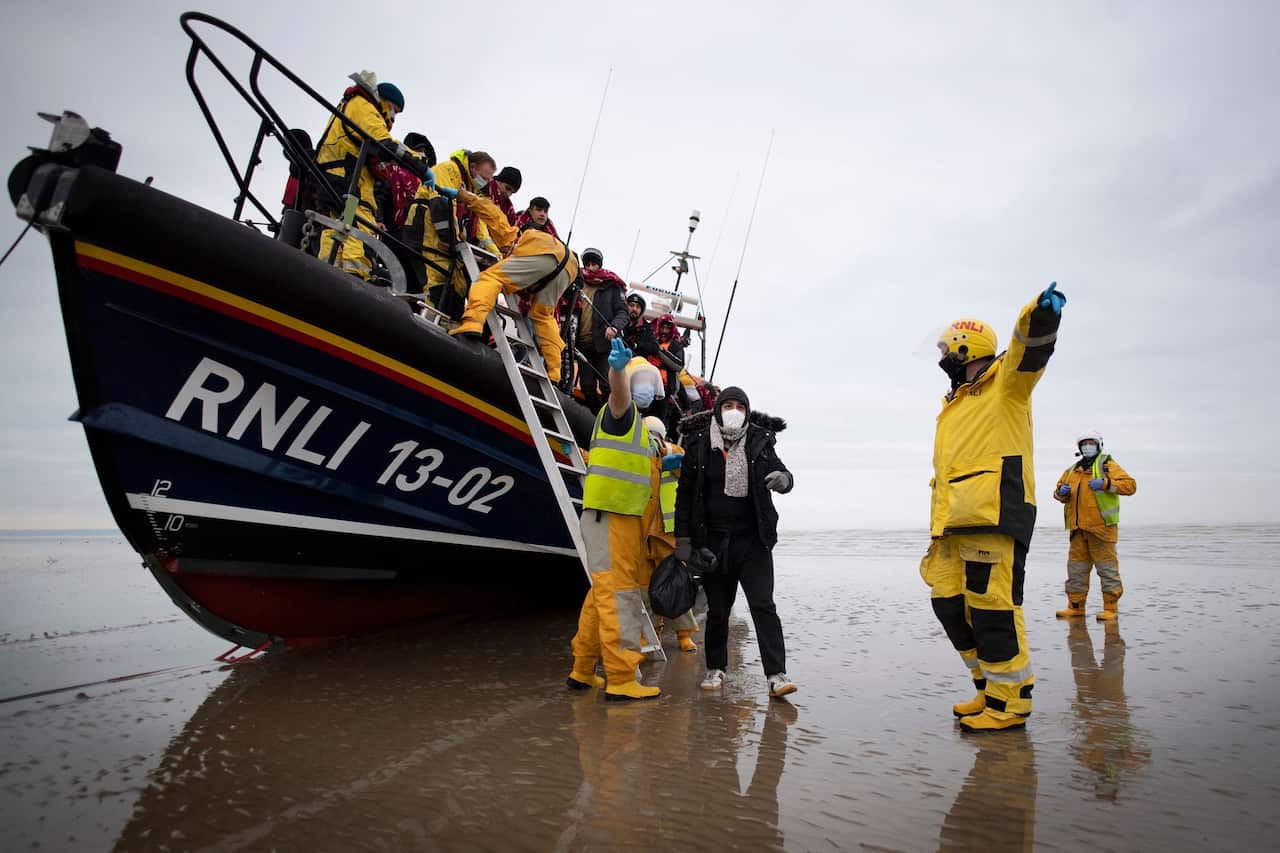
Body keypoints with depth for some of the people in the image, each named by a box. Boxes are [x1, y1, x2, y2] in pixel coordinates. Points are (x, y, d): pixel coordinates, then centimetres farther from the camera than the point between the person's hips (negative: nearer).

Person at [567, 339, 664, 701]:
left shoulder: (642, 425, 23)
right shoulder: (621, 411, -5)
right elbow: (618, 392, -30)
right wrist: (617, 368, -50)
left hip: (627, 518, 10)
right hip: (607, 515, -10)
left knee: (604, 593, 14)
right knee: (619, 595, -10)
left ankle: (582, 672, 23)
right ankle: (621, 680, -8)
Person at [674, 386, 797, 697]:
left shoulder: (759, 442, 2)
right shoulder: (699, 445, 1)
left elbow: (782, 475, 3)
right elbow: (684, 494, 4)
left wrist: (783, 479, -23)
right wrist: (682, 539, 1)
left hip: (753, 541, 0)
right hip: (713, 542, 1)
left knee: (763, 605, -7)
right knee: (717, 610, 11)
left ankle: (776, 675, -3)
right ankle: (715, 668, 27)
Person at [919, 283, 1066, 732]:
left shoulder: (1005, 382, 3)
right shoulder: (952, 407, 28)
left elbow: (1030, 348, -19)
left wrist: (1040, 314, -39)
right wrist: (937, 523, 25)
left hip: (994, 513, -9)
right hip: (954, 521, 9)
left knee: (991, 605, -9)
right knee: (950, 603, 10)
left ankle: (1010, 702, 3)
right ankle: (990, 687, 22)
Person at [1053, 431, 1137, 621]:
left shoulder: (1107, 465, 2)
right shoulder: (1072, 471, 18)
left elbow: (1130, 485, -8)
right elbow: (1059, 493, 23)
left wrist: (1106, 483, -19)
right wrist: (1062, 491, 0)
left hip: (1101, 526, -5)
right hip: (1078, 528, 5)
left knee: (1107, 568, -2)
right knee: (1076, 568, 8)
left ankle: (1110, 608, 4)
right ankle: (1075, 606, 15)